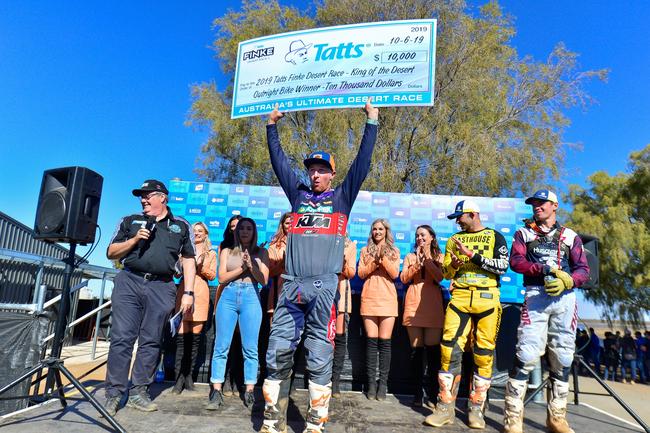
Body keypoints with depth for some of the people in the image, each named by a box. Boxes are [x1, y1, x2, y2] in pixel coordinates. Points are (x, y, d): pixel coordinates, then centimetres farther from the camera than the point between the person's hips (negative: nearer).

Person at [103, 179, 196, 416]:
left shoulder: (181, 226, 12)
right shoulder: (130, 222, 14)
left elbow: (188, 261, 10)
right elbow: (111, 253, 13)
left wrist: (188, 292, 2)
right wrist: (135, 240, -4)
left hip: (161, 287, 0)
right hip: (129, 281, 0)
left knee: (151, 341, 3)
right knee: (121, 338, -3)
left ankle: (138, 392, 12)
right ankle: (113, 394, 4)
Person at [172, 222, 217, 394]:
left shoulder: (211, 254, 16)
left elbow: (212, 276, 8)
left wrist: (201, 266, -8)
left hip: (200, 294, 0)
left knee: (195, 336, 0)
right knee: (182, 336, -8)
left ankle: (188, 375, 9)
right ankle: (179, 376, -4)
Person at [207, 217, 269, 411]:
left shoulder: (261, 253, 12)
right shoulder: (227, 251, 15)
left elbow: (264, 280, 5)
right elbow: (222, 277, 6)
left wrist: (251, 266, -10)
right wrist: (242, 268, -6)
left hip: (251, 297, -1)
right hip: (228, 297, 1)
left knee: (250, 348, -2)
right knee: (221, 347, -2)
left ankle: (249, 393, 5)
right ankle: (216, 393, 3)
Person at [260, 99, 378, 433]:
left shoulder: (341, 198, 14)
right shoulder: (298, 195, 19)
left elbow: (362, 163, 9)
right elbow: (279, 161, 22)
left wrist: (371, 122, 9)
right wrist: (272, 126, 23)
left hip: (323, 288, -2)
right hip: (291, 287, 3)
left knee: (319, 358, 1)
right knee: (277, 354, 2)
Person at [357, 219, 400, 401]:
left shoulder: (394, 251, 11)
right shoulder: (365, 250, 13)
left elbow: (395, 274, -2)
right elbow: (361, 273, 3)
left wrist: (383, 258, -13)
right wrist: (375, 261, -10)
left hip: (387, 299, -1)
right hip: (369, 299, 1)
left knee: (384, 342, -3)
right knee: (371, 341, -1)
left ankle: (383, 383, 4)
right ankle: (371, 383, 6)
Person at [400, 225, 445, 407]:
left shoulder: (439, 257, 12)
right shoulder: (410, 256, 16)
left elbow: (439, 277, -5)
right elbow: (403, 278, 3)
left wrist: (427, 258, -8)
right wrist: (417, 263, -7)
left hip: (433, 306, -1)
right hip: (414, 305, 1)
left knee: (433, 349, -3)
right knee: (416, 349, 1)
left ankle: (433, 392, 6)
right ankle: (418, 391, 8)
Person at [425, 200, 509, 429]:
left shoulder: (495, 237, 7)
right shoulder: (454, 239, 16)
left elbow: (502, 265, -7)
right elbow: (446, 272, 15)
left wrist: (472, 255, -13)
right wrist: (453, 265, -7)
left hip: (487, 298, -2)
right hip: (460, 297, 2)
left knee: (484, 353, 2)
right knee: (450, 349, -6)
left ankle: (476, 408, 15)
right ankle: (446, 408, 3)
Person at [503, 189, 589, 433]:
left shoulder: (570, 237, 15)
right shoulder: (524, 233, 13)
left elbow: (584, 270, 7)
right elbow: (515, 261, -2)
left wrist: (567, 281, -14)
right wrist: (543, 268, -17)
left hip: (565, 298, 3)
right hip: (536, 296, -2)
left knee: (562, 358, 7)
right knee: (526, 356, -11)